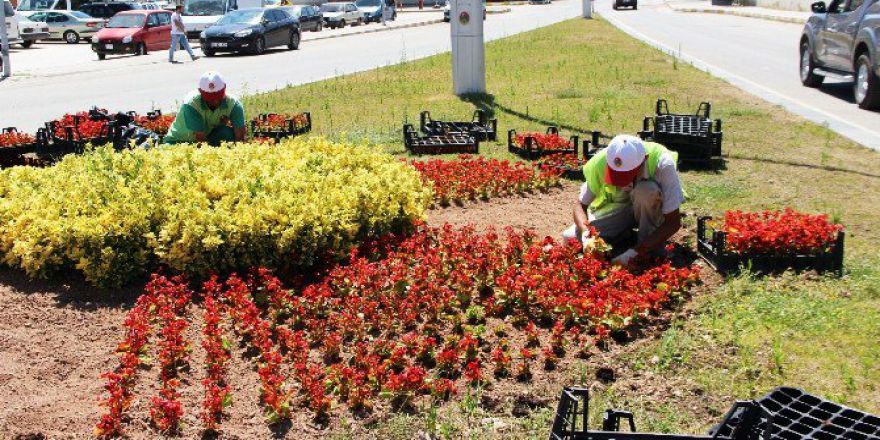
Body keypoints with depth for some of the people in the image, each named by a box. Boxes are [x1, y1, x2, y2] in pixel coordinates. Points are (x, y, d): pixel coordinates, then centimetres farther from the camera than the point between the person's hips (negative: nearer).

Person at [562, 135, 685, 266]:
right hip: (617, 207, 2)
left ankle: (652, 251, -16)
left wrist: (636, 252, -39)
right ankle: (628, 232, 4)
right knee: (571, 237, -20)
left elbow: (674, 222, -30)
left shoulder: (663, 164, -34)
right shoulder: (600, 163, -27)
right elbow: (580, 204, -15)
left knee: (646, 190, -38)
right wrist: (586, 233, -37)